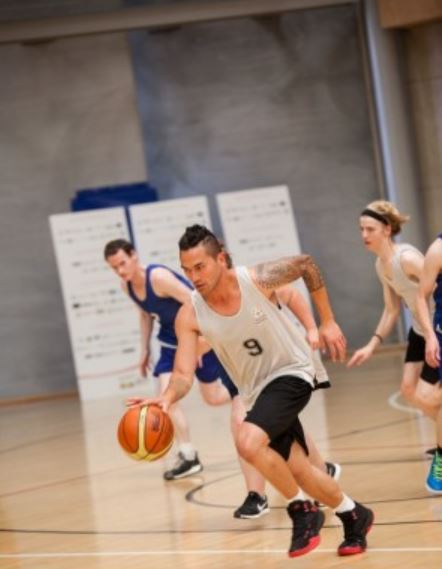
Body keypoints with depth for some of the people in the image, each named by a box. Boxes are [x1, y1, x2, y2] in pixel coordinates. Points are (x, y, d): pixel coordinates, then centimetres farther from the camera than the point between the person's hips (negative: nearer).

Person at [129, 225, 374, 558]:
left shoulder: (259, 280, -22)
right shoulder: (189, 316, -16)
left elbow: (307, 264, -3)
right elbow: (184, 374, -21)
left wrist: (328, 322, -1)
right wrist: (169, 397, -44)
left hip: (291, 373, -5)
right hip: (257, 390, 5)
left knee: (249, 442, -28)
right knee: (300, 473, 10)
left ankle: (302, 511, -7)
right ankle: (354, 516, 37)